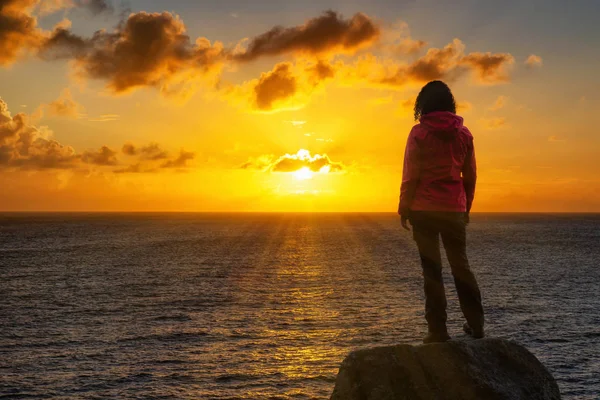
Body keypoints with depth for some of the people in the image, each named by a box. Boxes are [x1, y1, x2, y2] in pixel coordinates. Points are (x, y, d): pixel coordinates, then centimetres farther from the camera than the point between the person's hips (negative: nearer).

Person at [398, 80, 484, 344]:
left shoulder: (420, 132, -6)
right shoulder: (464, 134, 5)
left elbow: (410, 175, -8)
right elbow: (470, 176, 9)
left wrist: (404, 208, 0)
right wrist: (467, 207, 18)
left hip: (424, 209, -3)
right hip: (454, 209, 3)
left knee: (432, 269, 1)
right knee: (460, 265, 13)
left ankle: (438, 330, 0)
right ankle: (476, 324, 15)